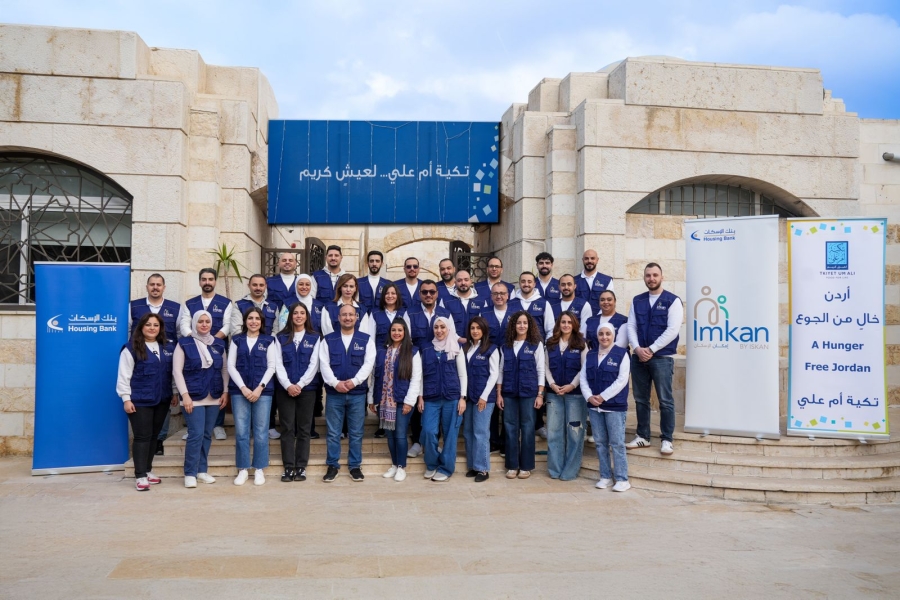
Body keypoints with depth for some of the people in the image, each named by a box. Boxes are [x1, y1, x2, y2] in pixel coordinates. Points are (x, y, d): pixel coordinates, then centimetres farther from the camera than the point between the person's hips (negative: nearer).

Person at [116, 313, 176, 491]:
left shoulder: (169, 347, 8)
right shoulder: (131, 348, -7)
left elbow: (174, 372, 14)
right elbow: (124, 376, -8)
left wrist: (175, 392, 12)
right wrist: (126, 399, -11)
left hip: (162, 400, 5)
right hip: (140, 401, -5)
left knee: (154, 436, 13)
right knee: (142, 437, -4)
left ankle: (148, 470, 25)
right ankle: (140, 476, 2)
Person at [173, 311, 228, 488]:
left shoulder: (219, 344, 9)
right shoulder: (184, 343, -2)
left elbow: (224, 369, 11)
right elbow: (177, 371, -6)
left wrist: (225, 391, 2)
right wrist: (185, 395, -13)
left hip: (214, 397, 4)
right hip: (193, 397, -4)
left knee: (207, 435, 8)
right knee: (196, 434, -9)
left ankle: (202, 470, 18)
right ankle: (190, 473, 0)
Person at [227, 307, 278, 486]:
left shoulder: (269, 341, 7)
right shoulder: (236, 340, 9)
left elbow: (271, 367, 1)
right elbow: (231, 366, 2)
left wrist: (259, 388, -11)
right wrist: (243, 388, -9)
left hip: (263, 391, -1)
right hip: (239, 391, 1)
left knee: (261, 431, 1)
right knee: (241, 431, 1)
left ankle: (259, 469, 11)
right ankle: (243, 469, 11)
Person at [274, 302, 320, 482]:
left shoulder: (314, 338, 6)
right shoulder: (281, 337, 7)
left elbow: (313, 365, -2)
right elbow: (278, 364, 0)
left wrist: (300, 385, -13)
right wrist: (288, 385, -13)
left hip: (307, 389, 0)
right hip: (285, 389, 0)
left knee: (304, 429, 3)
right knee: (287, 428, 1)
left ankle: (301, 467, 9)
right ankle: (288, 467, 6)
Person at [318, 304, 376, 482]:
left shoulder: (366, 339, 4)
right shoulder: (328, 340, 6)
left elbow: (368, 364, -5)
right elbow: (324, 364, -2)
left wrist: (354, 381, -17)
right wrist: (335, 383, -16)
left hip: (358, 393, 0)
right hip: (334, 393, 0)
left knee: (356, 433, 6)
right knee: (333, 432, 5)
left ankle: (355, 466, 16)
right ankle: (332, 465, 15)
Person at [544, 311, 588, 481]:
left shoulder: (581, 344, 1)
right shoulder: (551, 344, 10)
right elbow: (546, 367, 8)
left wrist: (572, 385, -15)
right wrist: (552, 384, -8)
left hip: (575, 393, -3)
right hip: (554, 393, 3)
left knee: (574, 432, 0)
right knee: (554, 432, 4)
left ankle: (570, 470, 8)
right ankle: (555, 469, 13)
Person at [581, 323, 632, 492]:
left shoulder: (621, 354, -5)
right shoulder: (590, 355, 11)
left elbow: (621, 380, -12)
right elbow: (583, 378, 7)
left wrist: (603, 397, -15)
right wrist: (589, 397, -8)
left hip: (615, 406, -5)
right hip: (594, 406, 5)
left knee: (617, 444, -3)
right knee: (600, 443, 10)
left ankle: (622, 479, 4)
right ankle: (605, 476, 19)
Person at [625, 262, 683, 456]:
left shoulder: (672, 300, -3)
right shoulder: (637, 301, 11)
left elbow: (672, 330, -12)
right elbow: (631, 326, 6)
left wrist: (651, 350, -15)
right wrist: (638, 349, -11)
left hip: (662, 358, -4)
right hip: (639, 357, 5)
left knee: (665, 401, 0)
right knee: (640, 399, 10)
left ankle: (666, 439, 9)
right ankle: (643, 436, 21)